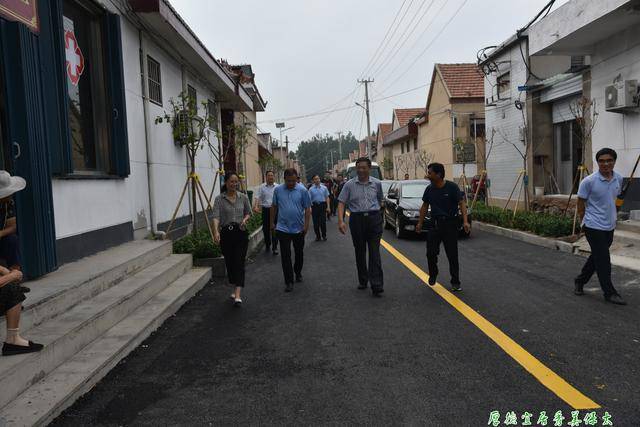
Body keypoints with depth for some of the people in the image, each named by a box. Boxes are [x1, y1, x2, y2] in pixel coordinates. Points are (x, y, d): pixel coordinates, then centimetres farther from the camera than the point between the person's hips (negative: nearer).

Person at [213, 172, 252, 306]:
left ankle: (238, 295, -15)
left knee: (239, 263, -9)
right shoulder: (219, 199, -5)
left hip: (241, 233, 0)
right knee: (229, 263, 11)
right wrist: (216, 231, -33)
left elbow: (248, 213, 14)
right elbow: (216, 216, -16)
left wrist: (245, 219, -9)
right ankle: (235, 289, 31)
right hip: (226, 234, 0)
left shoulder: (243, 197, 2)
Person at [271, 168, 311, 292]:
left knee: (299, 253, 16)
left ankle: (298, 273, 39)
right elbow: (274, 207, 7)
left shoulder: (302, 190, -6)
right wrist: (272, 222, 8)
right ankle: (289, 281, 5)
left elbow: (307, 209, -4)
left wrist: (306, 225, -8)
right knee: (285, 255, -2)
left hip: (299, 228, 0)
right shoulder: (278, 190, -1)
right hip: (283, 229, 0)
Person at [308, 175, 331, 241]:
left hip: (322, 205, 0)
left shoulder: (324, 188, 4)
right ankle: (317, 236, 18)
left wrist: (328, 207, -2)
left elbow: (327, 197, 4)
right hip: (314, 206, 0)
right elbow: (309, 199, -1)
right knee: (316, 222, 5)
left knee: (323, 221, -1)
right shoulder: (311, 189, 2)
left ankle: (324, 236, 14)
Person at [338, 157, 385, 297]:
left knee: (375, 253, -6)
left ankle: (377, 286, -7)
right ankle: (363, 281, 27)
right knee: (360, 253, 12)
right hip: (357, 220, 1)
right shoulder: (349, 185, 0)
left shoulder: (377, 183, 4)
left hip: (374, 219, 0)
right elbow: (341, 202, -4)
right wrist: (341, 221, -16)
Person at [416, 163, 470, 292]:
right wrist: (420, 223, 13)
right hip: (434, 224, 4)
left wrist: (465, 221, -22)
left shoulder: (452, 187, -9)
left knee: (452, 255, 0)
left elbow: (462, 203, -11)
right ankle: (433, 275, 30)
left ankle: (455, 282, 12)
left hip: (450, 224, -4)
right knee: (431, 253, 3)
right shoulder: (429, 189, 5)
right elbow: (425, 206, 14)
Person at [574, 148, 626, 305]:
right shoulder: (589, 181, -16)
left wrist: (613, 216, 19)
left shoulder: (619, 179, 1)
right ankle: (610, 293, 7)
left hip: (609, 226, 7)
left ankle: (580, 281, 34)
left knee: (596, 257, 17)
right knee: (603, 260, -3)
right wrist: (585, 222, 1)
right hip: (594, 227, -6)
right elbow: (581, 203, -6)